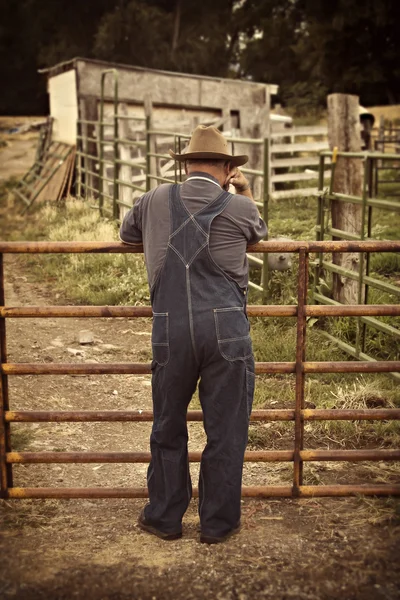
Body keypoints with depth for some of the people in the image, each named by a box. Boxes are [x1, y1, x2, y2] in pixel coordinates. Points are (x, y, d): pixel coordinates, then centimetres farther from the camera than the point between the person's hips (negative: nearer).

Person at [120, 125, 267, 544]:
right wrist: (245, 192, 39)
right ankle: (218, 523, 21)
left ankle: (164, 518, 28)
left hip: (170, 331, 2)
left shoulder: (156, 200, 8)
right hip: (227, 331, -1)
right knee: (225, 431, 10)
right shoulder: (239, 207, 4)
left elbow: (126, 234, 28)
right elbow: (259, 231, 27)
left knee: (168, 428, 17)